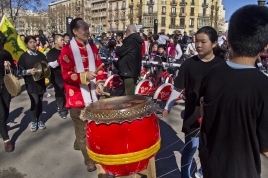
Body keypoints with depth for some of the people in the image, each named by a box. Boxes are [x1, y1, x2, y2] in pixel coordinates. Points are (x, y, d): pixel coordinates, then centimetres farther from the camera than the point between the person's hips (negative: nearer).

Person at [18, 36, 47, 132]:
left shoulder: (41, 55, 7)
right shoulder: (23, 56, -2)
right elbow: (20, 71, -4)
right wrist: (29, 71, -21)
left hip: (40, 82, 3)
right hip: (30, 83, -3)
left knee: (40, 101, 8)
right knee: (35, 101, -11)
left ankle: (39, 120, 22)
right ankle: (33, 121, 9)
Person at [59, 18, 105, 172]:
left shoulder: (93, 48, 9)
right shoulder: (67, 50, -9)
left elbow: (99, 67, 11)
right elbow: (66, 74, -12)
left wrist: (100, 82, -5)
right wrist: (84, 76, -26)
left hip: (92, 94, 6)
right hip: (77, 96, -6)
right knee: (82, 128, 3)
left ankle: (78, 143, 44)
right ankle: (89, 159, 18)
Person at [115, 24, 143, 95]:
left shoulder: (130, 40, -15)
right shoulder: (137, 40, 15)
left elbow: (119, 52, -13)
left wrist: (118, 47, 7)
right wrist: (122, 46, 14)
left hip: (128, 70, -10)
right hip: (134, 70, 10)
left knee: (129, 95, -8)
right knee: (131, 93, 18)